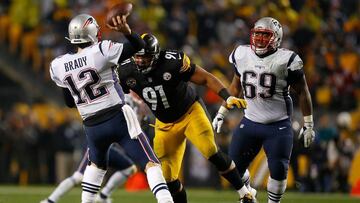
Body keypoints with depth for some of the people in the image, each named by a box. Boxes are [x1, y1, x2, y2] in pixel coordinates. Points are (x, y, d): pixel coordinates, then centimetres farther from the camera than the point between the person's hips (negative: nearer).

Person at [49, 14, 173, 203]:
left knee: (96, 164, 32)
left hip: (92, 126, 5)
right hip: (118, 119, -5)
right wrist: (126, 31, -15)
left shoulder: (59, 66, 3)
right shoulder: (101, 52, -11)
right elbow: (139, 46, -1)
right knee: (150, 163, -5)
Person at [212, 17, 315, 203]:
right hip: (250, 123, 4)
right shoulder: (242, 55, 2)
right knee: (234, 167, 3)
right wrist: (221, 113, 18)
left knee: (278, 170, -12)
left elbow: (302, 92, -3)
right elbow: (235, 87, 18)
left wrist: (308, 125, -2)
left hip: (278, 126, -4)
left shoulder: (286, 60, -11)